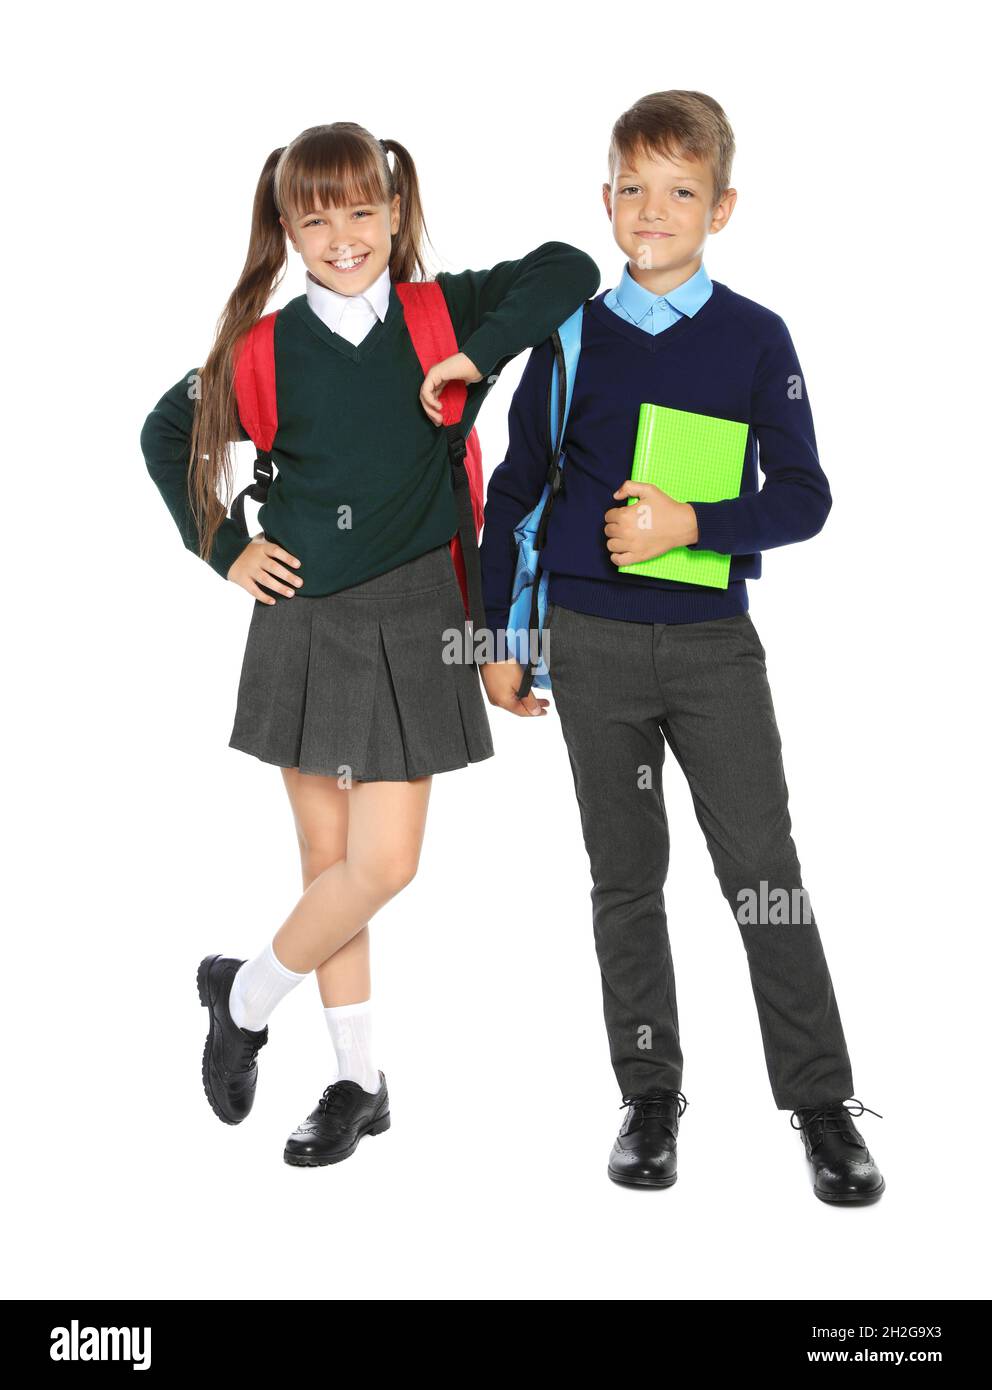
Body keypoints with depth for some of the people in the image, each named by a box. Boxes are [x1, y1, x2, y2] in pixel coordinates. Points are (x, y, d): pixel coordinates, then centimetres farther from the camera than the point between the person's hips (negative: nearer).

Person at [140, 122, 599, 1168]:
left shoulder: (443, 315, -1)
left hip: (411, 620, -1)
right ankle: (357, 1080, 24)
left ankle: (245, 993, 22)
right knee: (329, 862, 7)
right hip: (302, 619, 1)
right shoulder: (268, 346, 1)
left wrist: (477, 354, -18)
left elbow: (571, 269, -10)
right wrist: (224, 551, 6)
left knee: (383, 864, -5)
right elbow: (166, 435, 14)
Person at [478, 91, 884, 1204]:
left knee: (764, 869, -4)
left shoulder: (755, 337, 2)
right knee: (626, 875, 8)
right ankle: (650, 1097, 20)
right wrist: (500, 635, 9)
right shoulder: (570, 339, 5)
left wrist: (693, 523, -17)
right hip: (592, 642, 2)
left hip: (714, 639, -1)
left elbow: (803, 495, -2)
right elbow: (513, 492, 11)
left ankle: (821, 1103, 7)